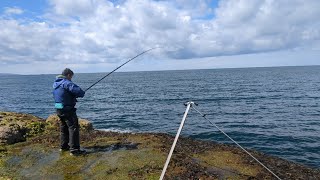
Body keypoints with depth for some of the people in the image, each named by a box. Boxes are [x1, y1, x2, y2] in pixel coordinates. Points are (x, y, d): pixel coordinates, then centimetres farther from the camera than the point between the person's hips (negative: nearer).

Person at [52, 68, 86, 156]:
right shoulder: (66, 83, -17)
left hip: (58, 109, 9)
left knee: (63, 128, 21)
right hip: (67, 109, -9)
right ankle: (74, 150, -3)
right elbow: (77, 90, -29)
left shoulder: (55, 83, 12)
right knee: (73, 128, -4)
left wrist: (74, 96, 8)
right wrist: (82, 93, -7)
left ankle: (64, 146, 33)